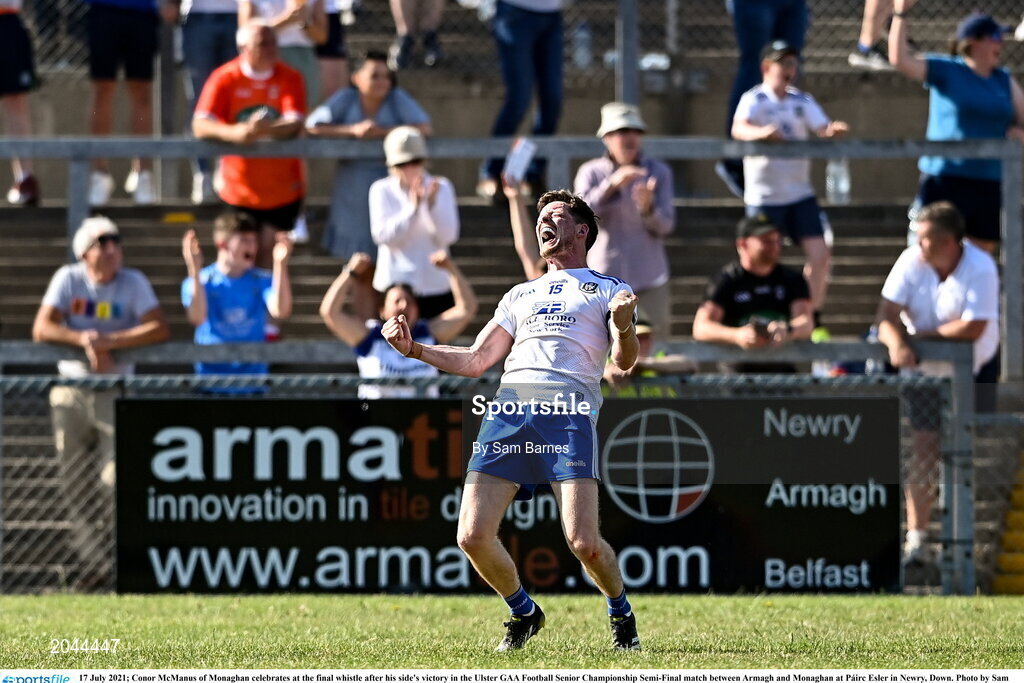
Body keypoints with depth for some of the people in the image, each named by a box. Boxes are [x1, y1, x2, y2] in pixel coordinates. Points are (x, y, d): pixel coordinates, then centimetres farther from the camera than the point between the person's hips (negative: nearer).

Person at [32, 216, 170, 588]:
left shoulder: (133, 283, -1)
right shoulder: (68, 279, 1)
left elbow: (159, 329, -12)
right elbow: (42, 329, -6)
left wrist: (109, 342, -19)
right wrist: (85, 340, -20)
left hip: (116, 390, -1)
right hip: (70, 392, 2)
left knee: (117, 480, -11)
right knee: (76, 483, 0)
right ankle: (93, 562, 6)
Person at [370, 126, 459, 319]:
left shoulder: (442, 187, 4)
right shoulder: (381, 191, 0)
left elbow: (448, 236, -4)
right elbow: (383, 235, -11)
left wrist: (432, 204, -19)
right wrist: (412, 207, -21)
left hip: (436, 284, 1)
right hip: (394, 285, -1)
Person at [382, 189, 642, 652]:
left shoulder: (609, 290, 17)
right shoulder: (520, 295, 31)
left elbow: (624, 361, 3)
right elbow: (475, 361, 28)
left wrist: (624, 327, -19)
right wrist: (413, 349, 15)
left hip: (569, 410, -4)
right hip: (509, 405, 4)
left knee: (583, 542, -18)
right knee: (473, 537, -10)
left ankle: (621, 613, 12)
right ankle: (524, 614, 16)